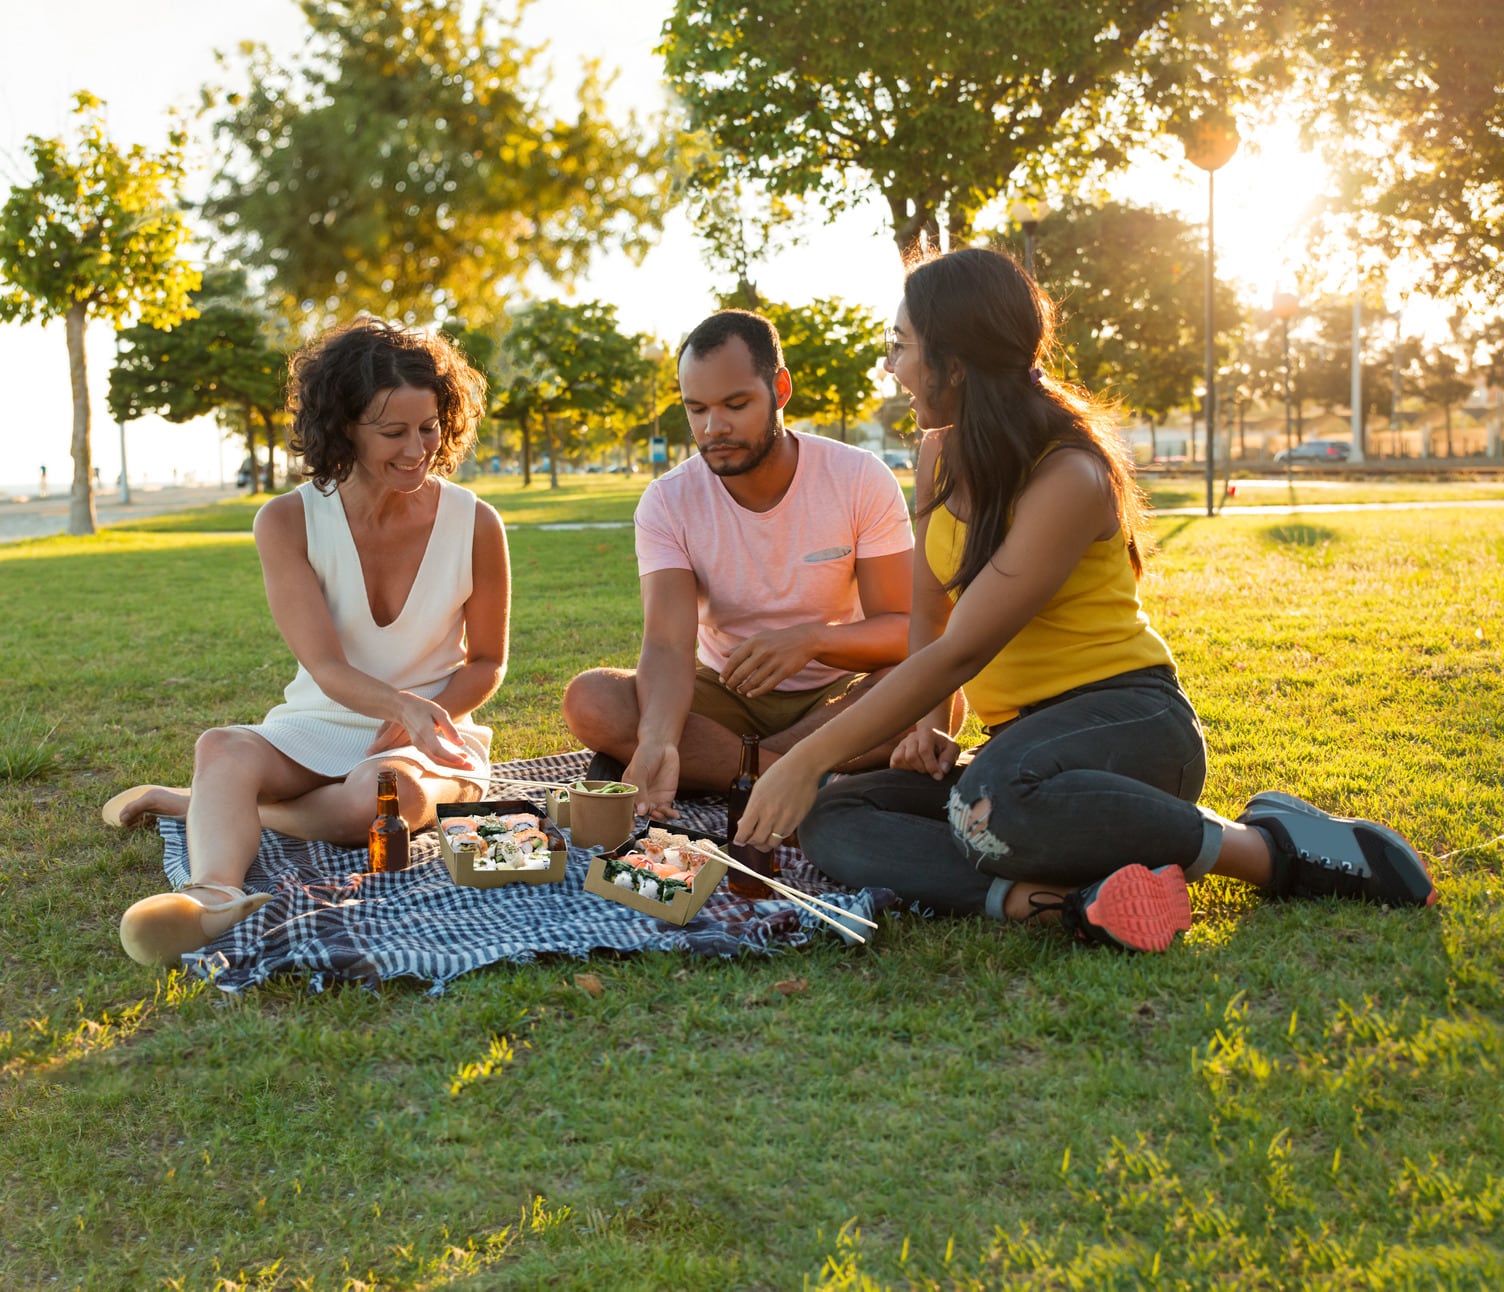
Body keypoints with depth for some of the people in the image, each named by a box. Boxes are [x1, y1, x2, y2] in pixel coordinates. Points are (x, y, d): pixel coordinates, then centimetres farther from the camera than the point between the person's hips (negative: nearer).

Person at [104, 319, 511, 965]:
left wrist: (422, 722, -16)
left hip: (433, 741, -1)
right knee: (225, 748, -32)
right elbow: (326, 668, -15)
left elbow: (487, 662, 5)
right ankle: (214, 893, -58)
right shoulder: (288, 522, -7)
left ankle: (194, 802, -17)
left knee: (381, 798, -36)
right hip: (318, 728, 1)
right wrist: (407, 707, -37)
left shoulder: (475, 525, -6)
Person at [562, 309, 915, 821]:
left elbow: (904, 629, -12)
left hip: (838, 693, 0)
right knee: (588, 699, -26)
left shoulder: (861, 480, -11)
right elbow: (667, 645, -22)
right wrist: (658, 741, -43)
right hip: (729, 697, 1)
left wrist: (813, 639, -32)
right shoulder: (667, 502, -10)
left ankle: (711, 766, -25)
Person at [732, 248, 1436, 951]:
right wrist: (931, 727, -3)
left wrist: (809, 758, -23)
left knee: (991, 802, -42)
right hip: (1020, 733, 8)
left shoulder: (1069, 477, -17)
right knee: (828, 822, -14)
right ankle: (1073, 899, -32)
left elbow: (959, 653, -22)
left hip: (1127, 716, -7)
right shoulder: (941, 456, 8)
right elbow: (928, 614, 16)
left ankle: (1269, 846, -20)